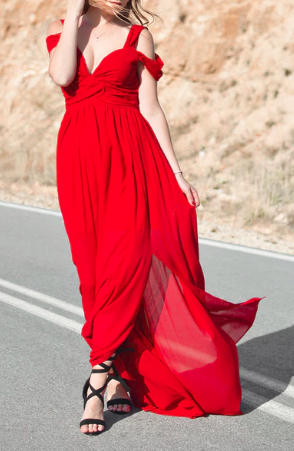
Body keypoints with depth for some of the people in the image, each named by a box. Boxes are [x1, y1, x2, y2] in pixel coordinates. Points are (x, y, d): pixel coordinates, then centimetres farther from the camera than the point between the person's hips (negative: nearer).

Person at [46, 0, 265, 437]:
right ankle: (122, 376, 17)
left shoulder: (137, 35, 8)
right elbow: (61, 76, -11)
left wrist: (177, 172, -2)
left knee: (125, 263, -13)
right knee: (93, 272, 3)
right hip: (79, 159, 2)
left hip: (130, 158, -1)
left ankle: (98, 383, -6)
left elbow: (150, 109, 4)